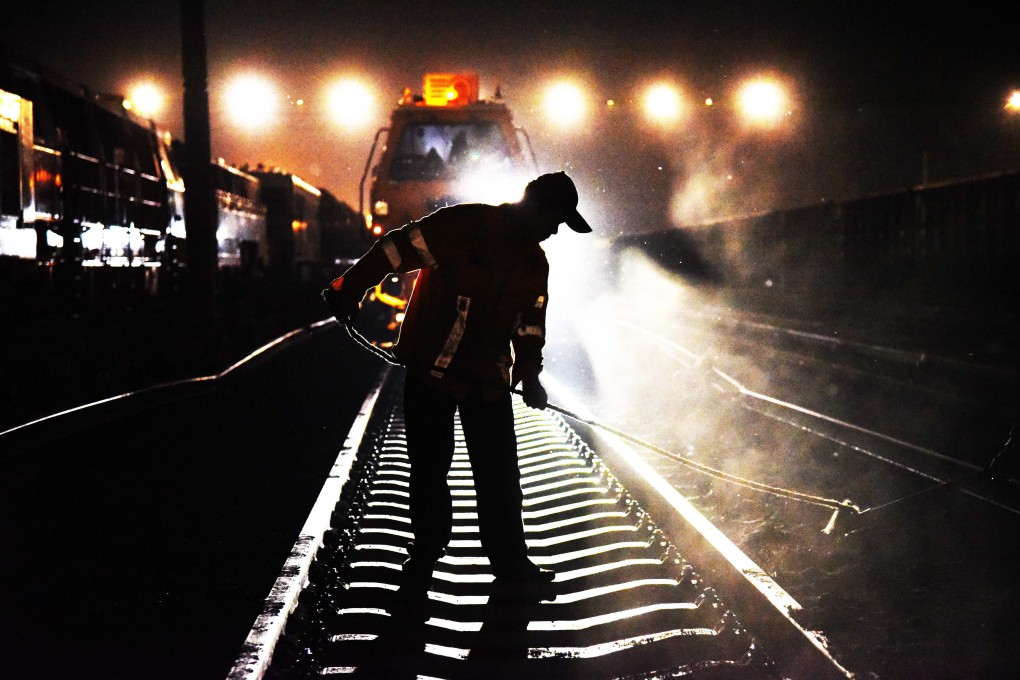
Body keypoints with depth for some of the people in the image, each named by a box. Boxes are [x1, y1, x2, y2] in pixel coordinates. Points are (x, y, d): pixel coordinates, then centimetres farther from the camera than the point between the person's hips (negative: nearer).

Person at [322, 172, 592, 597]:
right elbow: (400, 248, -18)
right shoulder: (464, 225, -15)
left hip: (489, 379, 5)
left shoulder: (535, 264, 8)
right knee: (430, 468, 6)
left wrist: (529, 372, 4)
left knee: (501, 475, 4)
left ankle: (510, 564, 16)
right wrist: (351, 288, -21)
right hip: (431, 368, -5)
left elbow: (530, 322, 15)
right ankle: (424, 556, 24)